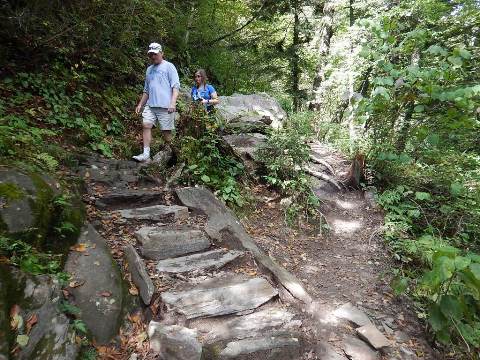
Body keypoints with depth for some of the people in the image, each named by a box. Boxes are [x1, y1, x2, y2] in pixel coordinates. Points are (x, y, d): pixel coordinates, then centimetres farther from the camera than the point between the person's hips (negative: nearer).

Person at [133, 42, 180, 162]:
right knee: (146, 125, -10)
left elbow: (176, 86, -7)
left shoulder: (169, 66, 3)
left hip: (165, 106, -6)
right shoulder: (149, 69, 23)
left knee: (166, 130, -2)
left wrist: (173, 102, -19)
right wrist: (140, 104, 23)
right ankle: (146, 154, -11)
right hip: (150, 105, 6)